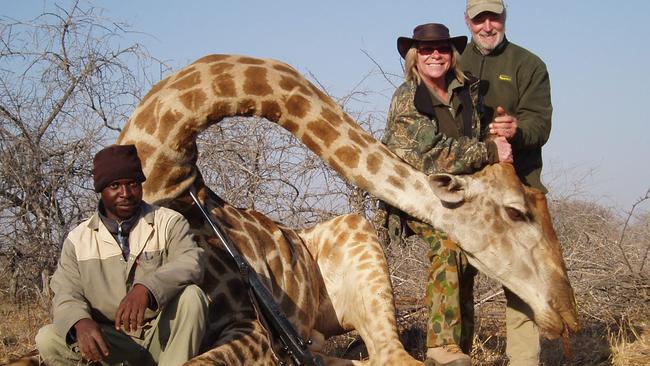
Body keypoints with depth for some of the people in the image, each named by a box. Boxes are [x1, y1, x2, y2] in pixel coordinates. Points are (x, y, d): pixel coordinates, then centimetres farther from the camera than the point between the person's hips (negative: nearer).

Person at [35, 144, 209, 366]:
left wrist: (146, 288, -38)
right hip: (112, 341, 2)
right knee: (47, 340, -22)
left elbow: (191, 262, -18)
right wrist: (80, 322, -26)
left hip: (163, 336, -2)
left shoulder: (169, 222, 0)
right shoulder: (78, 239, 6)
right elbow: (67, 295, 0)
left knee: (190, 295, -30)